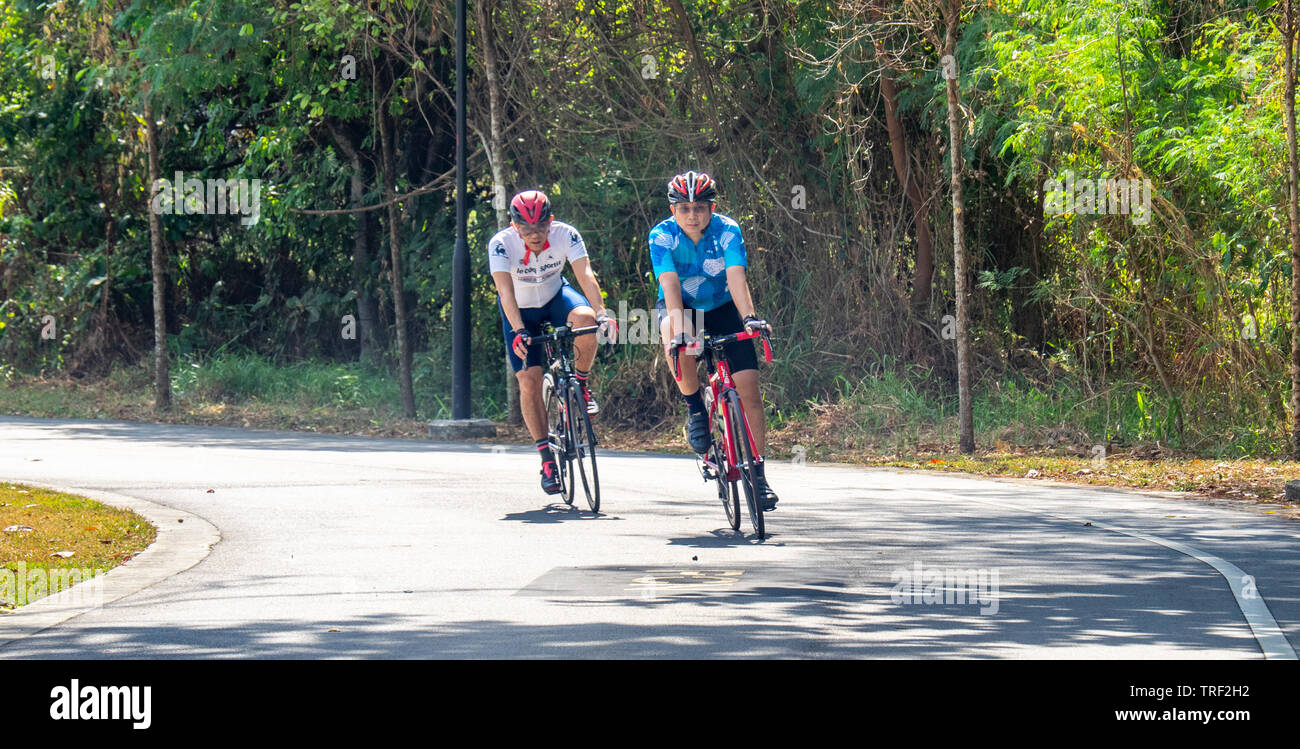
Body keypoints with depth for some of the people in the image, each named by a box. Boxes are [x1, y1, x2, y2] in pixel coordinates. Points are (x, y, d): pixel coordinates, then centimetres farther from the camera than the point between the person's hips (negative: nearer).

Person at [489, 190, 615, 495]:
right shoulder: (501, 244, -28)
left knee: (585, 319, -34)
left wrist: (601, 312, -48)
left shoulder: (565, 235, -24)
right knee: (529, 381, -13)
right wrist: (519, 331, -51)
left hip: (556, 296, 1)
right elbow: (505, 290, -37)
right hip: (520, 310, -1)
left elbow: (585, 274, -33)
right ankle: (547, 458, -2)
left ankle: (581, 383, -7)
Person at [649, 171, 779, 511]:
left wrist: (749, 317, -51)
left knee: (748, 387, -12)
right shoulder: (662, 235, -22)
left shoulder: (727, 231, -21)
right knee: (680, 347, -38)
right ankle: (695, 409, -12)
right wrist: (678, 328, -48)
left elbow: (736, 277, -34)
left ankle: (758, 472, -4)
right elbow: (670, 286, -33)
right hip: (681, 306, -1)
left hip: (721, 307, 1)